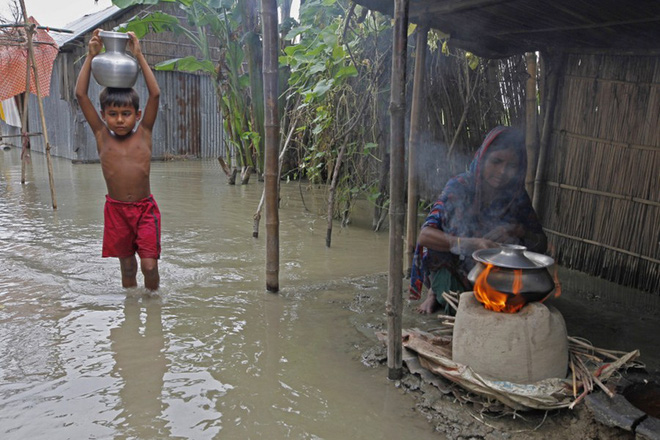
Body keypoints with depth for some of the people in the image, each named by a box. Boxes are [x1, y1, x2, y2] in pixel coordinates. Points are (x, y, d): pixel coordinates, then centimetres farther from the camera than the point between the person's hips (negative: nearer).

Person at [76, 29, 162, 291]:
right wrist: (91, 56, -3)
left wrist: (138, 55, -6)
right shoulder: (102, 136, 1)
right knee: (126, 266, 12)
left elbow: (155, 94, -8)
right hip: (116, 209, 2)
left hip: (145, 208, -2)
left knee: (149, 265, -6)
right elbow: (81, 95, -2)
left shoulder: (143, 133, -1)